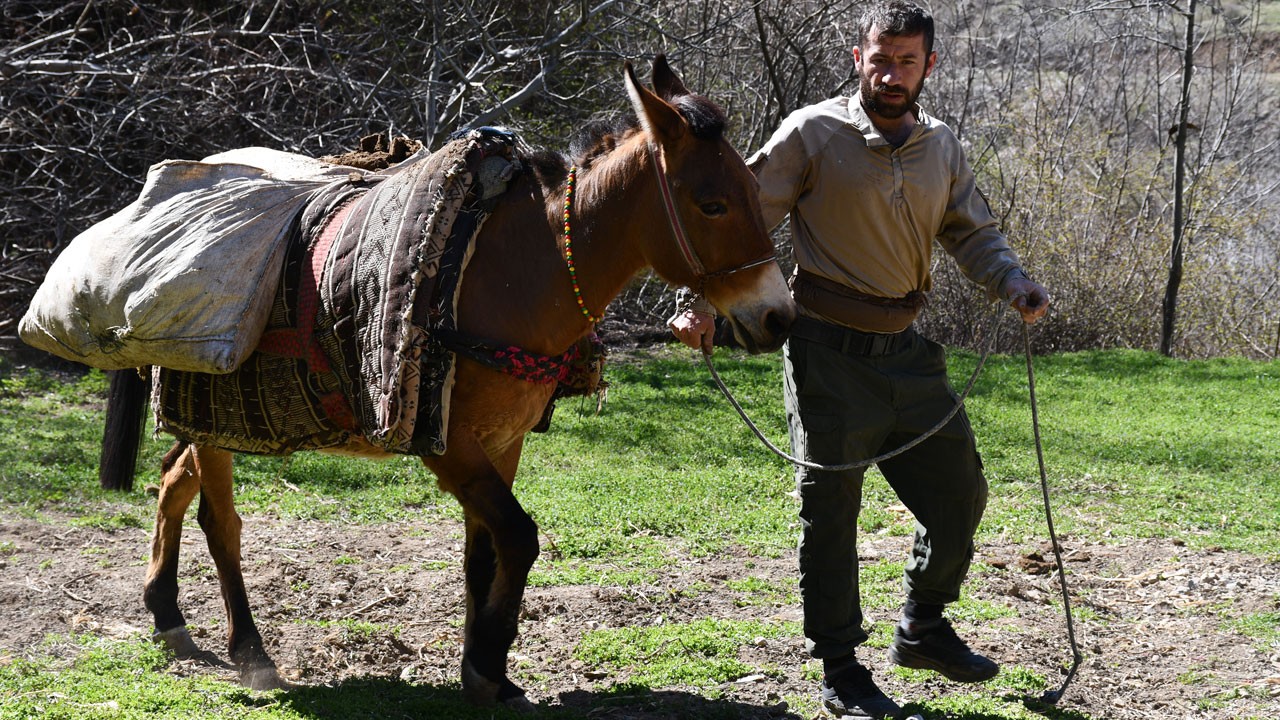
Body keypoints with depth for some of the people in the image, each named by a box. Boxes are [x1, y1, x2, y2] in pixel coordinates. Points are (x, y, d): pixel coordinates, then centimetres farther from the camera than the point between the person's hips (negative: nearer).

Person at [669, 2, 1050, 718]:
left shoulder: (943, 146, 8)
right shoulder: (812, 135, -9)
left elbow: (974, 233, 16)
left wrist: (1016, 286, -3)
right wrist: (707, 304, -18)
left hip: (908, 350, 6)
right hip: (831, 354, -5)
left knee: (960, 492, 11)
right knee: (831, 511, 1)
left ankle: (924, 628, 33)